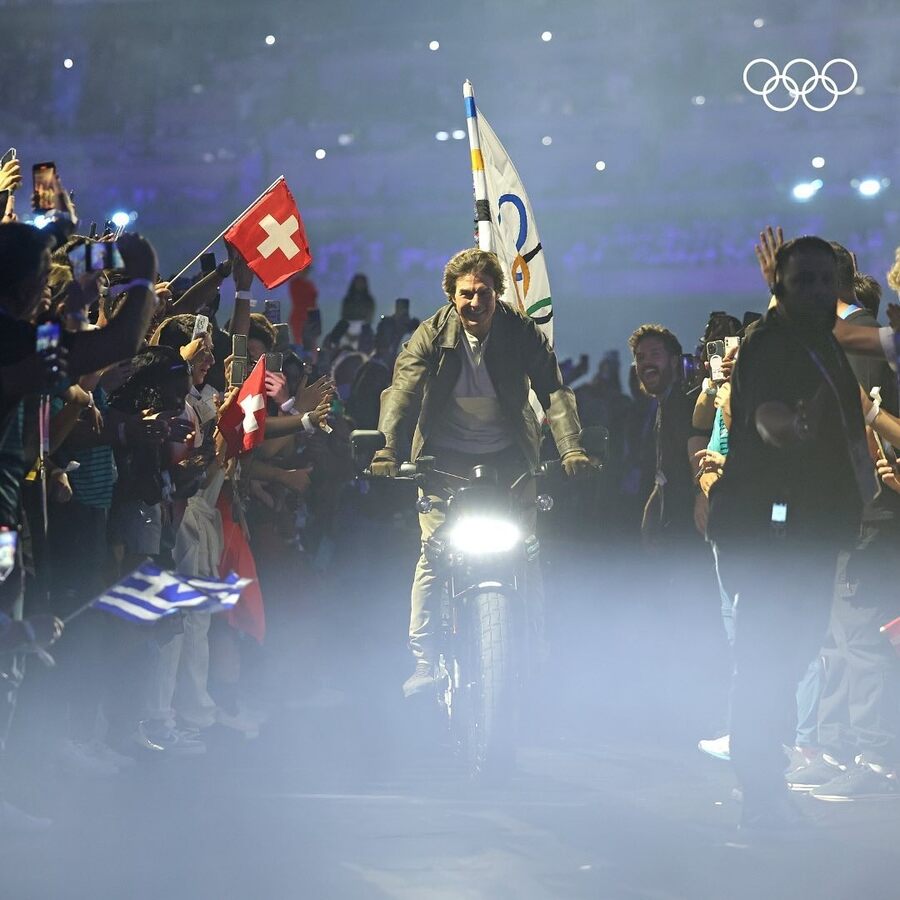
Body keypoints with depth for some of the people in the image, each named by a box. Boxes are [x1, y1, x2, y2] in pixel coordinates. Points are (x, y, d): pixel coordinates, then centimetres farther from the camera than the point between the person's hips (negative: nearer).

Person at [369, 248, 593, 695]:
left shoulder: (522, 332, -10)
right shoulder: (432, 335, -10)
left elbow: (553, 390, -18)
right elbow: (403, 390, -21)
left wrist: (572, 448, -34)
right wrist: (387, 448, -38)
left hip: (507, 455, 1)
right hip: (446, 456, 0)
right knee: (433, 553, -10)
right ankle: (423, 659, -3)